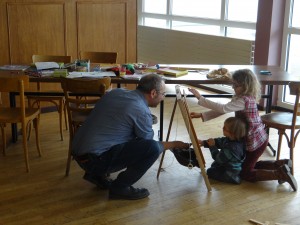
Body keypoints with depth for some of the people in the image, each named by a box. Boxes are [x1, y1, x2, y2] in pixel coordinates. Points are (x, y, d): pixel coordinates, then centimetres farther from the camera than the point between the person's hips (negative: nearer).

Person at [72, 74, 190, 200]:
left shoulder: (116, 92, 9)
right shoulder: (142, 112, -13)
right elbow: (149, 145, 1)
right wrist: (173, 145, 18)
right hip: (95, 159, -9)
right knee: (152, 148, -16)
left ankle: (97, 174, 20)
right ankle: (120, 188, -1)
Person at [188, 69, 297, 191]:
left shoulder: (244, 100, -28)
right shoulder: (242, 97, 2)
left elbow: (223, 108, -37)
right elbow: (223, 110, 3)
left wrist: (200, 98, -35)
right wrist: (201, 115, -5)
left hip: (255, 142, -9)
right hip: (259, 138, 9)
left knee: (245, 173, 5)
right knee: (249, 164, 26)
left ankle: (280, 174, -2)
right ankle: (280, 164, 17)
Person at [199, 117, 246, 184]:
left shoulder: (231, 148, -39)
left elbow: (219, 158, -26)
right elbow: (219, 141, 2)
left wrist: (212, 146, -17)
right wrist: (203, 143, -4)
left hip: (230, 173, -10)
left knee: (210, 172, 2)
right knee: (213, 165, 28)